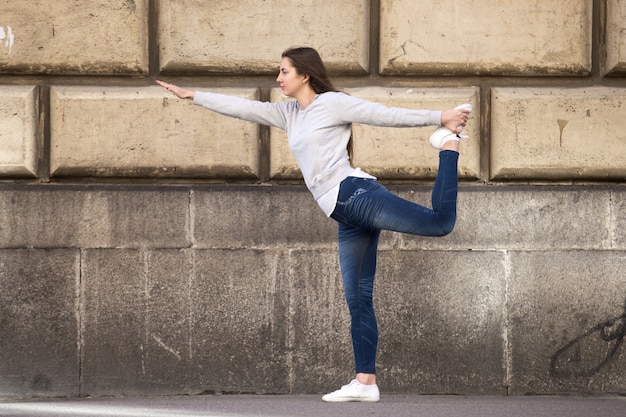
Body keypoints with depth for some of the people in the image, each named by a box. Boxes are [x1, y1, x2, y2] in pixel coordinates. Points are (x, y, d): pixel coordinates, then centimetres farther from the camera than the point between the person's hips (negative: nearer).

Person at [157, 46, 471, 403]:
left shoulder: (333, 103, 0)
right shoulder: (289, 115, 22)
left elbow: (388, 115, -1)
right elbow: (241, 107, 23)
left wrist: (439, 118, -5)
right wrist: (192, 96, 22)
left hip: (357, 194, -7)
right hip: (346, 216, 7)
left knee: (440, 222, -25)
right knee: (358, 299, 3)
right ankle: (366, 382, 1)